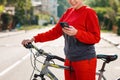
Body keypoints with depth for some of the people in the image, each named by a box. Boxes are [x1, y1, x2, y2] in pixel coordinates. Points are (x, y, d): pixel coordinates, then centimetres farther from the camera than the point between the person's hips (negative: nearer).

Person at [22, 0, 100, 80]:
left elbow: (96, 37, -13)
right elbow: (55, 32, 10)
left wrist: (76, 33, -26)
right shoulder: (68, 12, 10)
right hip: (69, 60, 6)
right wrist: (34, 39, 3)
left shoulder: (89, 12, -9)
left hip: (85, 60, -6)